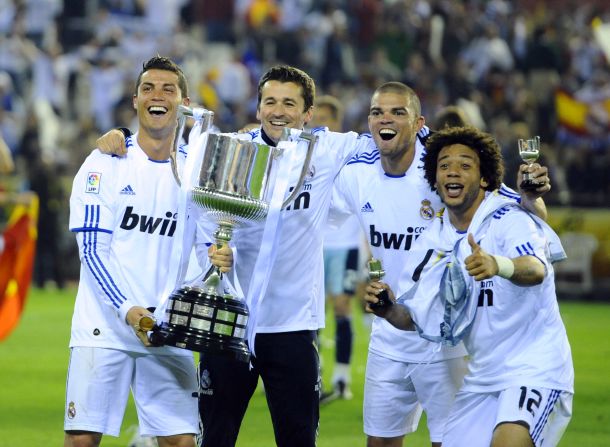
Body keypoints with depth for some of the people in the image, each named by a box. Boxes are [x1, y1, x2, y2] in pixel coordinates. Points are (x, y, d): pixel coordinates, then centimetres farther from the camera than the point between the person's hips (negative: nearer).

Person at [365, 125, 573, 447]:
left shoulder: (509, 221, -14)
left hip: (534, 370, -7)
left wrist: (499, 265, -57)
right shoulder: (432, 241, 6)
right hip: (482, 379, 7)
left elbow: (537, 270, -35)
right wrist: (389, 310, -15)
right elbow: (413, 318, 9)